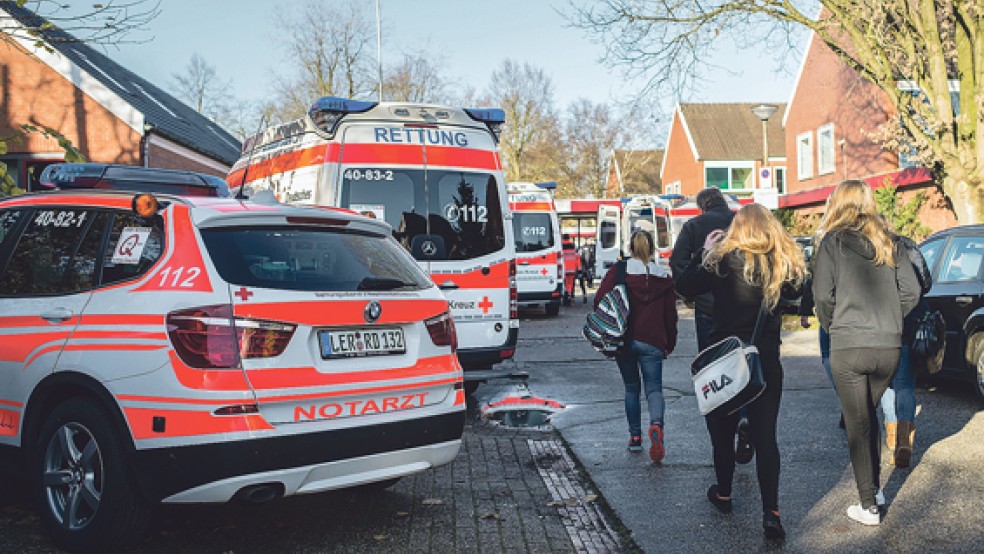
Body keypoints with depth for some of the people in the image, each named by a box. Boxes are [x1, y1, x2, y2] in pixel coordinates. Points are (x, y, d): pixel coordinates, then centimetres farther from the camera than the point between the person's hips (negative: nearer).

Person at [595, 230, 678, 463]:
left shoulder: (618, 271, 0)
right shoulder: (664, 278, 6)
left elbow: (599, 299, -9)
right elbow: (670, 315, 6)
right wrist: (670, 344, 15)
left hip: (623, 340, 0)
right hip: (652, 342, 0)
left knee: (631, 388, 16)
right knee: (654, 388, 2)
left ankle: (635, 437, 17)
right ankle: (656, 424, -27)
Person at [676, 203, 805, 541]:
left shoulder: (724, 260, -13)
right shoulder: (784, 263, -4)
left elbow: (685, 287, -7)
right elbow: (794, 291, 17)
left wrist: (704, 253, 2)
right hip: (767, 359, 2)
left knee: (723, 427, 16)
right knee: (765, 434, 5)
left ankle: (723, 494, 31)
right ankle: (771, 512, -2)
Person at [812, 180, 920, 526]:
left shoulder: (833, 241, -3)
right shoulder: (888, 243, 9)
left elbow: (823, 295, -10)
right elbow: (911, 291, 4)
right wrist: (887, 321, 16)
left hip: (848, 346, -4)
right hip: (889, 346, 4)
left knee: (857, 424, 4)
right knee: (869, 415, 23)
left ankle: (868, 506, 8)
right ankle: (875, 487, 30)